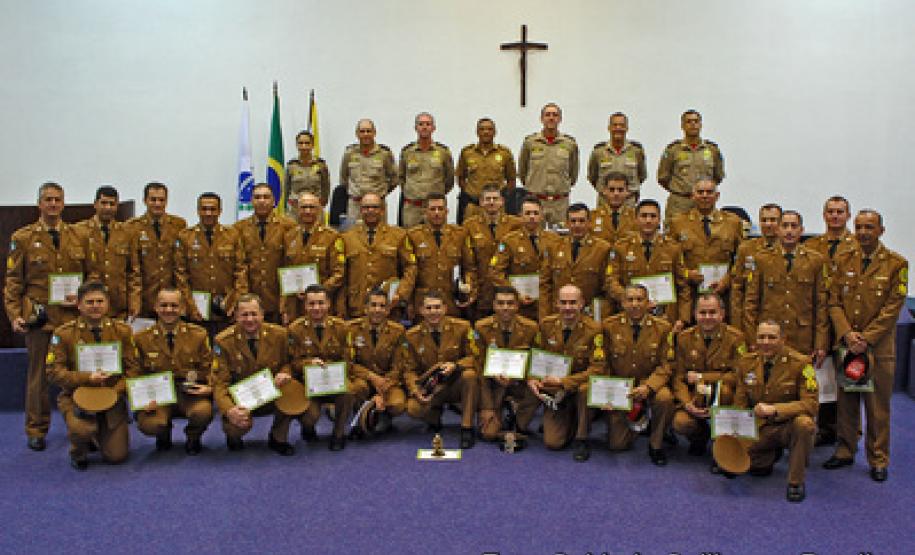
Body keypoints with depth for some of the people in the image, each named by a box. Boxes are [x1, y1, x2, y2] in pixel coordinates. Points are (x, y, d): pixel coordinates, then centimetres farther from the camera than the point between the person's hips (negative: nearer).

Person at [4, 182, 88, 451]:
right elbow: (13, 281, 2)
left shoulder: (77, 237, 8)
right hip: (39, 317, -1)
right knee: (38, 375, 8)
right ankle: (37, 430, 20)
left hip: (73, 316, 2)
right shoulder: (23, 237, 3)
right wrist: (14, 315, -6)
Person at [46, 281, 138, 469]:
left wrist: (115, 392, -15)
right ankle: (79, 453, 4)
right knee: (82, 429, -34)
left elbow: (132, 369, 1)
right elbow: (54, 372, -7)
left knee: (116, 456, -3)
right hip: (76, 397, -2)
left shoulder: (122, 331, 1)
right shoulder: (63, 333, -4)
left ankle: (100, 436, 33)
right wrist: (87, 378, -21)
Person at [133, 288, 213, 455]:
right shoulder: (142, 338, 5)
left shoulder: (198, 335, 5)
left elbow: (209, 368, 8)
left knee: (203, 412, -34)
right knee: (148, 425, -31)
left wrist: (210, 387, -14)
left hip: (190, 393, 0)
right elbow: (137, 375, 7)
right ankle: (164, 435, 12)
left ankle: (193, 438, 6)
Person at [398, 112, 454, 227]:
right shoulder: (406, 151, 5)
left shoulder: (443, 151, 3)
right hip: (411, 207, 1)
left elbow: (450, 178, 13)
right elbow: (401, 176, 19)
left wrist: (438, 193, 12)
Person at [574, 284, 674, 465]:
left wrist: (648, 387, -24)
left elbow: (665, 366, -5)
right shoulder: (609, 325, -2)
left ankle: (656, 444, -7)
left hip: (648, 384, 1)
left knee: (665, 398, -32)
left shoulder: (662, 328, -4)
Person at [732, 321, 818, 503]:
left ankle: (796, 481, -15)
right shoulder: (746, 363, 1)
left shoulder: (800, 363, -12)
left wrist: (774, 409, -33)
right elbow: (740, 404, 7)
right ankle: (770, 455, 20)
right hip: (759, 428, 5)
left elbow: (810, 404, -18)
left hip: (789, 425, -4)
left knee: (804, 423, -37)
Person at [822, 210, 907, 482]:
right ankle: (845, 451, 24)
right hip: (846, 344, 3)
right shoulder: (843, 261, 7)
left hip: (878, 347, -3)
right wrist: (847, 334, -10)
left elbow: (893, 308, -7)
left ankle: (878, 460, 17)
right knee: (846, 401, 11)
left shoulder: (896, 264, -3)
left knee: (878, 406, 5)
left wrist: (866, 338, -14)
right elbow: (834, 302, 4)